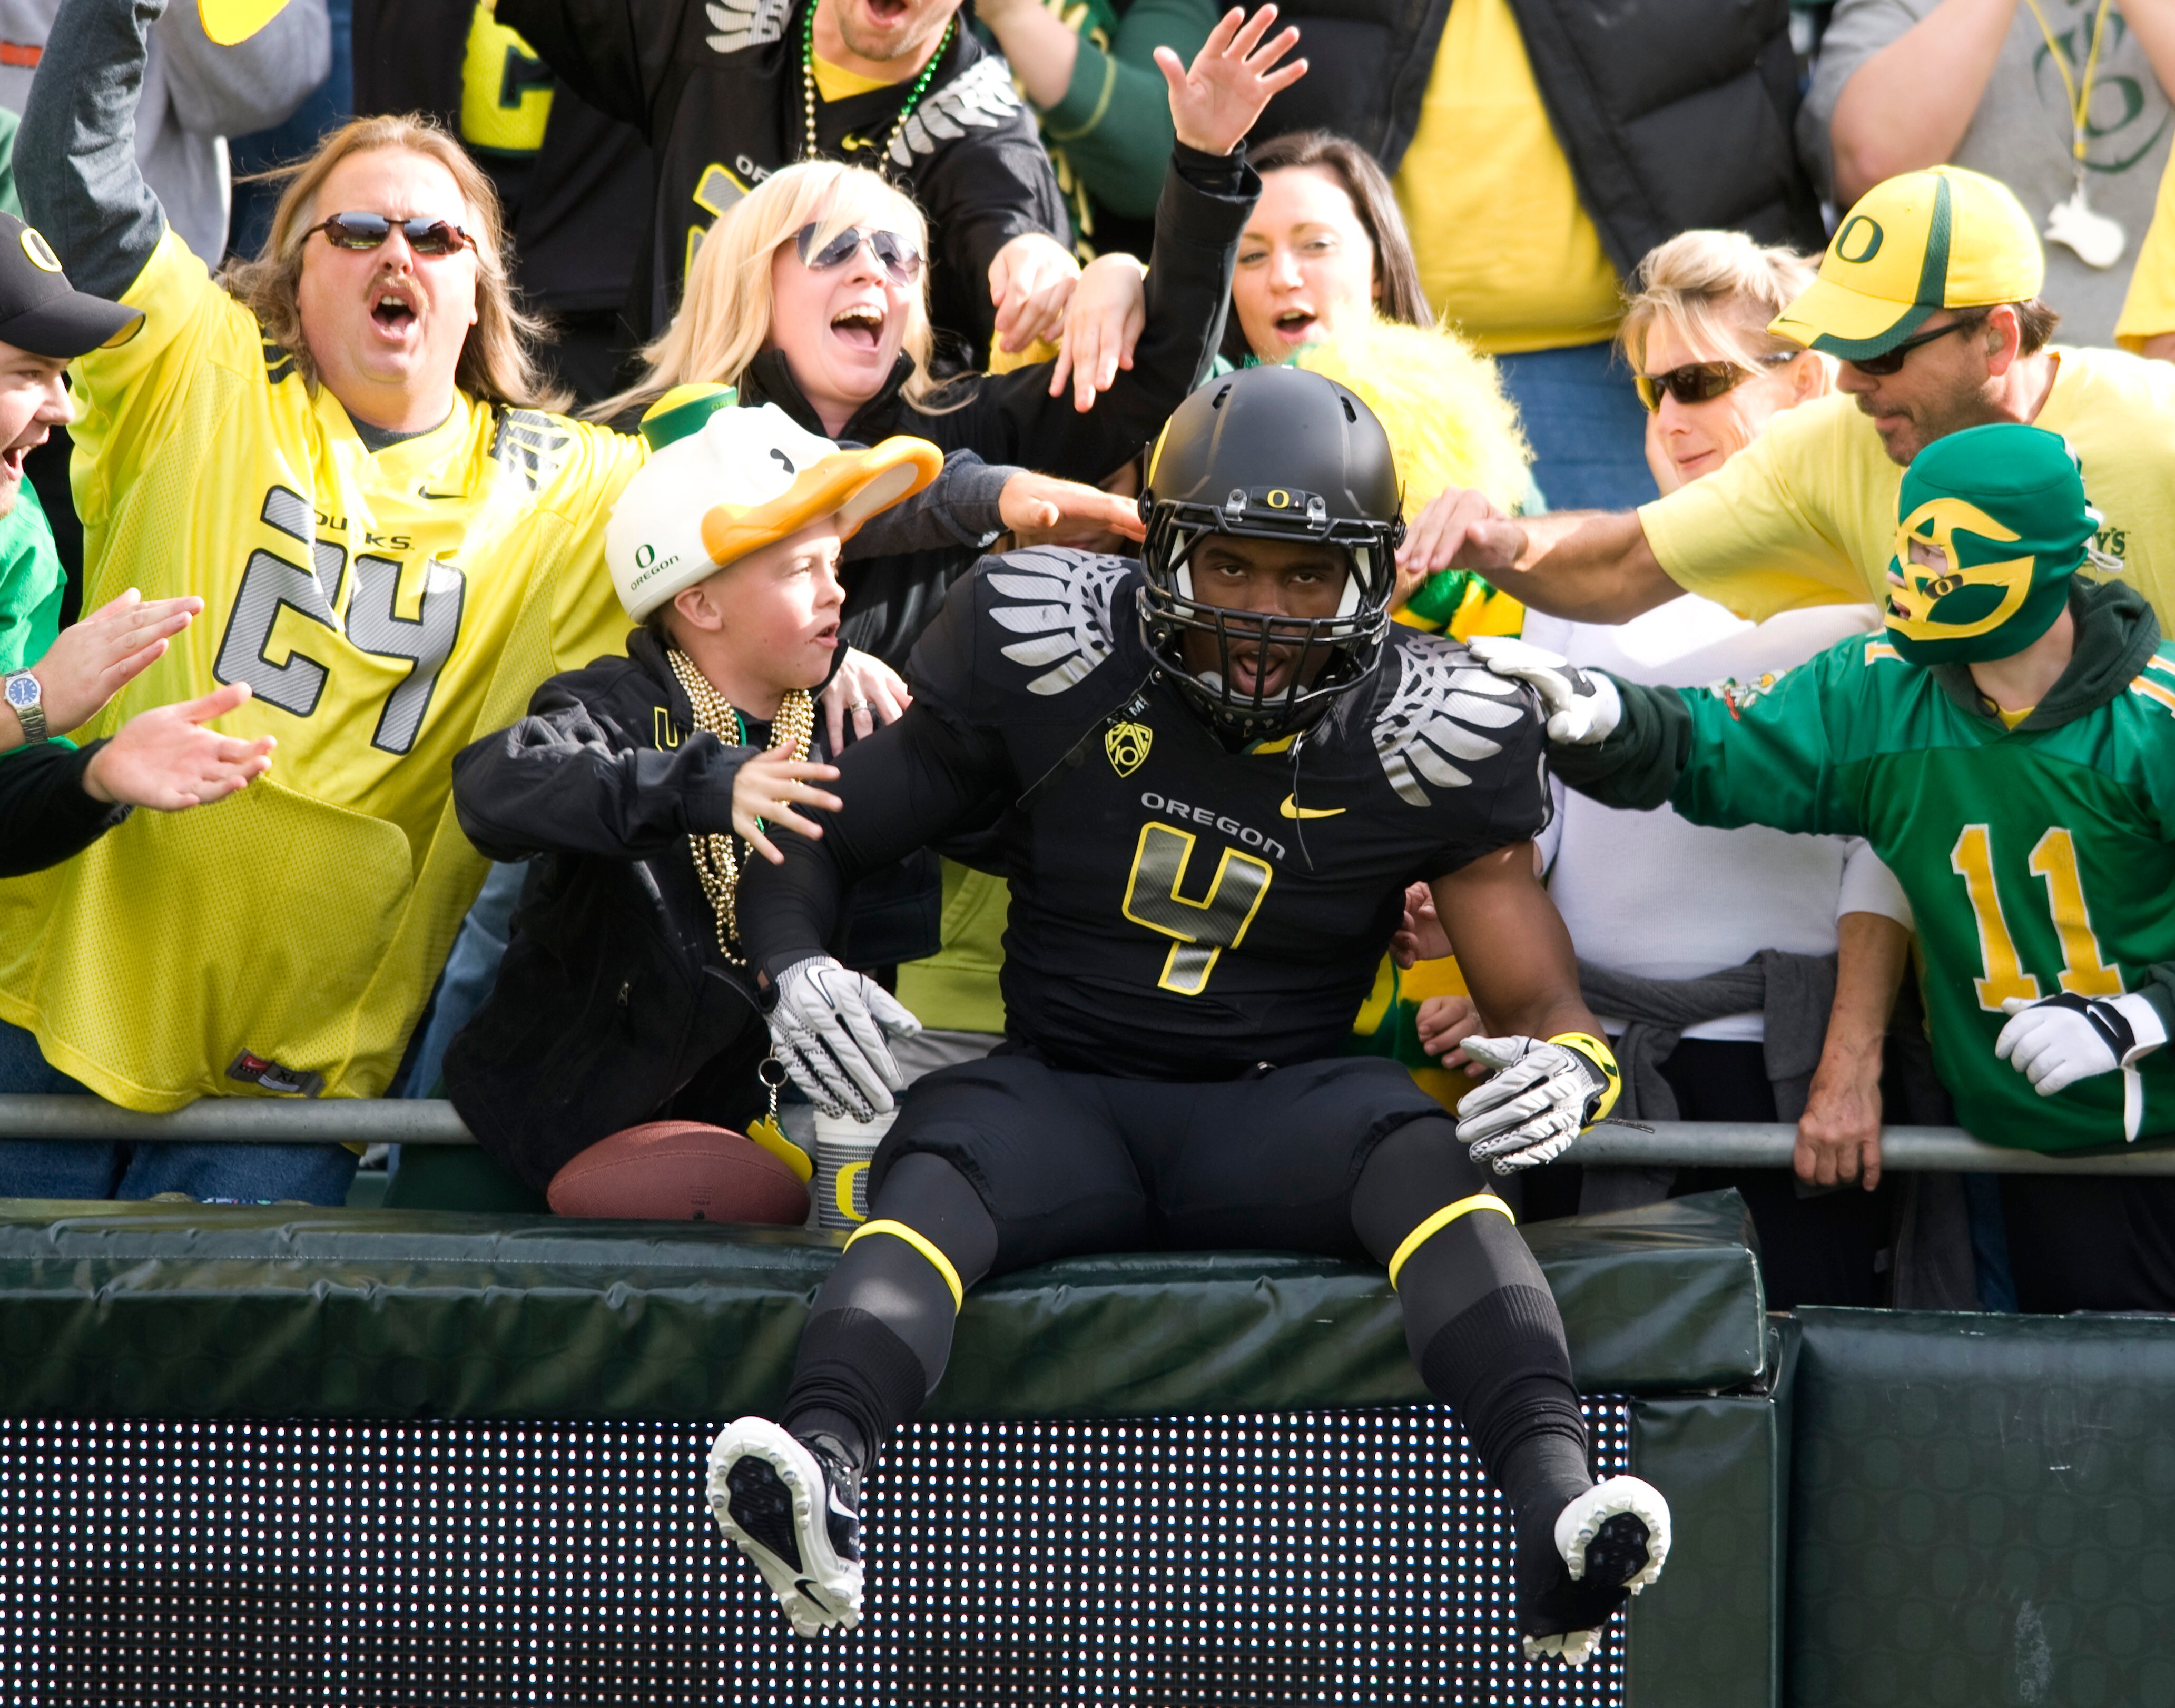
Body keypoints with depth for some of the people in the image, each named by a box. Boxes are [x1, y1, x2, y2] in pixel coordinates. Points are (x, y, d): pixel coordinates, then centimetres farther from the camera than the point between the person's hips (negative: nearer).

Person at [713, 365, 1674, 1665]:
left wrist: (1571, 1066, -24)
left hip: (1274, 1116, 0)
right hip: (1063, 1099, 0)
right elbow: (815, 841, 4)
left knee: (1423, 1148, -34)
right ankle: (823, 1476, -64)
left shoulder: (1426, 739, -2)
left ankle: (1557, 1509, -57)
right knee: (938, 1166, -35)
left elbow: (1543, 1005, 2)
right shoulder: (1049, 653, -2)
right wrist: (797, 968, -19)